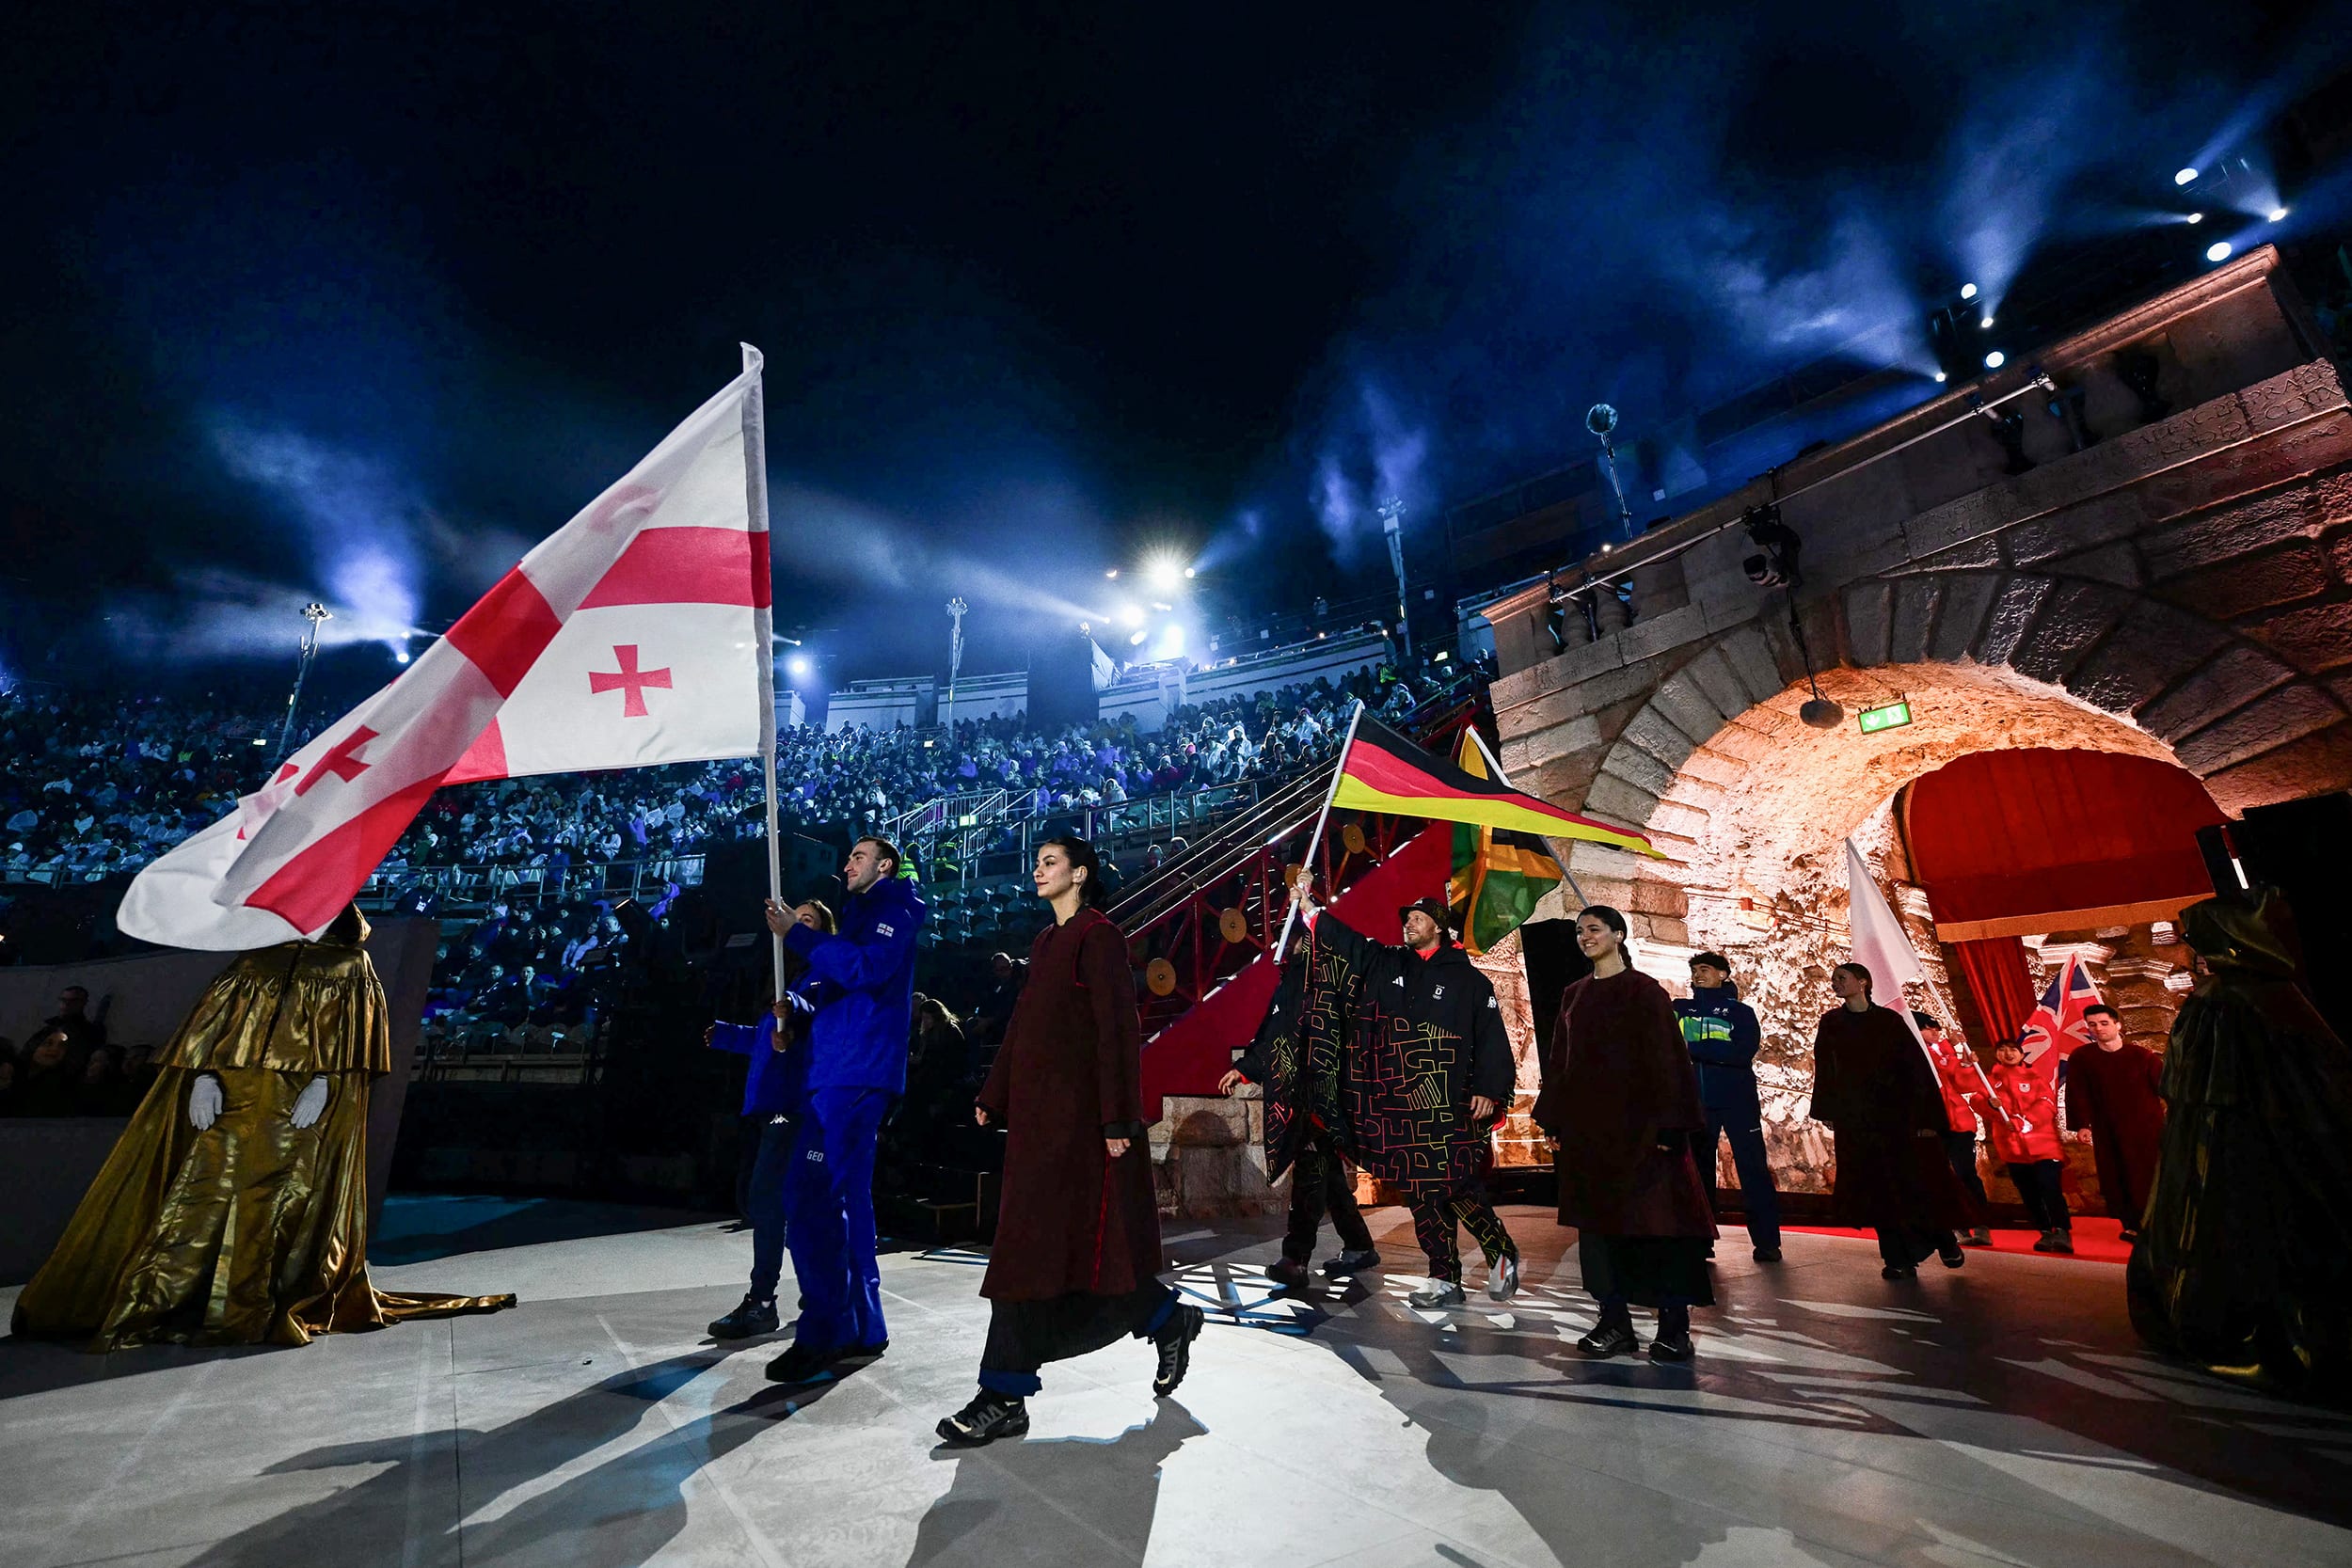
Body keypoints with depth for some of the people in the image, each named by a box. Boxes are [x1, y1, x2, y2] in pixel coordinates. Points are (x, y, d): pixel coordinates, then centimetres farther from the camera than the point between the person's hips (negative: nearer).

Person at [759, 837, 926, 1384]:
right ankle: (862, 1329, 21)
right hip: (840, 1070, 10)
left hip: (855, 1073, -10)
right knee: (844, 1202, 12)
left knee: (810, 1201, -11)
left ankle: (821, 1336, -4)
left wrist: (797, 933, -16)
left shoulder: (893, 910, -4)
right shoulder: (859, 913, 24)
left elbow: (866, 968, -21)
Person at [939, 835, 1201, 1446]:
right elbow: (1022, 1027, 19)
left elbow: (1118, 1029, -16)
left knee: (1034, 1246, -6)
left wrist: (1118, 1119, -20)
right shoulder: (1045, 941, 16)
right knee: (1067, 1243, 12)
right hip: (1038, 1112, 9)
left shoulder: (1098, 937, -11)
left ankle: (1005, 1399, 6)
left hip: (1078, 1115, -9)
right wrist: (992, 1098, 18)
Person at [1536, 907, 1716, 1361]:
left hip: (1635, 1121, -5)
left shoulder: (1645, 990, -4)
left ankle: (1674, 1327, 9)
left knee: (1652, 1220, -3)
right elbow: (1559, 1062, 13)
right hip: (1584, 1124, 6)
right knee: (1597, 1221, 6)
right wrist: (1554, 1122, 9)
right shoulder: (1574, 996, 13)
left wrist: (1666, 1124, -16)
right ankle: (1615, 1323, 14)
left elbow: (1666, 1058, -9)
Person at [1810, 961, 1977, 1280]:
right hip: (1855, 1119, 1)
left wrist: (1928, 1115, -7)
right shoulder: (1830, 1023, 9)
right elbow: (1824, 1069, 8)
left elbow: (1917, 1065, -1)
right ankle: (1899, 1259, 1)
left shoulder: (1889, 1020, 3)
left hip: (1898, 1112, -1)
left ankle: (1943, 1238, 26)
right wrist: (1826, 1110, 1)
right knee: (1877, 1188, -3)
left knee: (1918, 1179, 0)